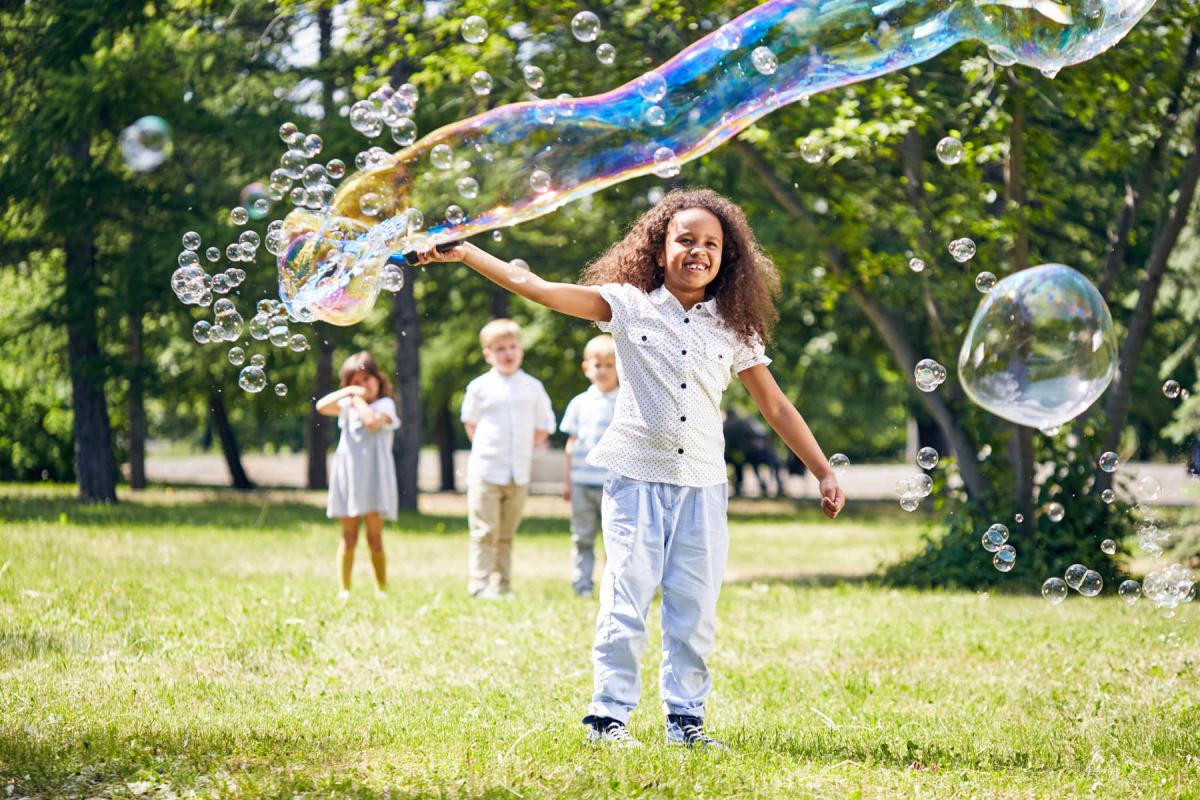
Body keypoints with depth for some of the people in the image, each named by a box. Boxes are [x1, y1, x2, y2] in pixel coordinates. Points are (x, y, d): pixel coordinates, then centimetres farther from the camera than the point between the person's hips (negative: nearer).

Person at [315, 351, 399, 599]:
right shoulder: (348, 406, 15)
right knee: (349, 537, 4)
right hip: (347, 476, 4)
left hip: (373, 478, -4)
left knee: (375, 538, -3)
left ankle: (381, 589, 2)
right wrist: (348, 392, -6)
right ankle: (344, 590, 4)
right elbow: (321, 406, 0)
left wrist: (359, 399, -6)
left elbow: (372, 420, -19)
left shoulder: (385, 404, 1)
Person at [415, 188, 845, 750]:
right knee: (626, 601, -5)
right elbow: (538, 290, -5)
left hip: (702, 485, 2)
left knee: (695, 609, 4)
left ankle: (685, 718, 14)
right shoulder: (629, 305, 0)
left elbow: (776, 407, 12)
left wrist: (824, 472, 10)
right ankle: (608, 715, 3)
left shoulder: (733, 328, 6)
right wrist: (463, 253, -12)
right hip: (637, 477, -2)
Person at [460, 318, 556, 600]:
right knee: (485, 532, -6)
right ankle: (479, 584, -4)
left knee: (507, 534, 9)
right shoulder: (480, 387, 1)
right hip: (486, 471, -3)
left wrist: (526, 449, 5)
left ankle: (502, 586, 13)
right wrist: (485, 450, 2)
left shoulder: (533, 387, 7)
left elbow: (543, 427, 13)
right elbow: (470, 424, 10)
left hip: (519, 474, 3)